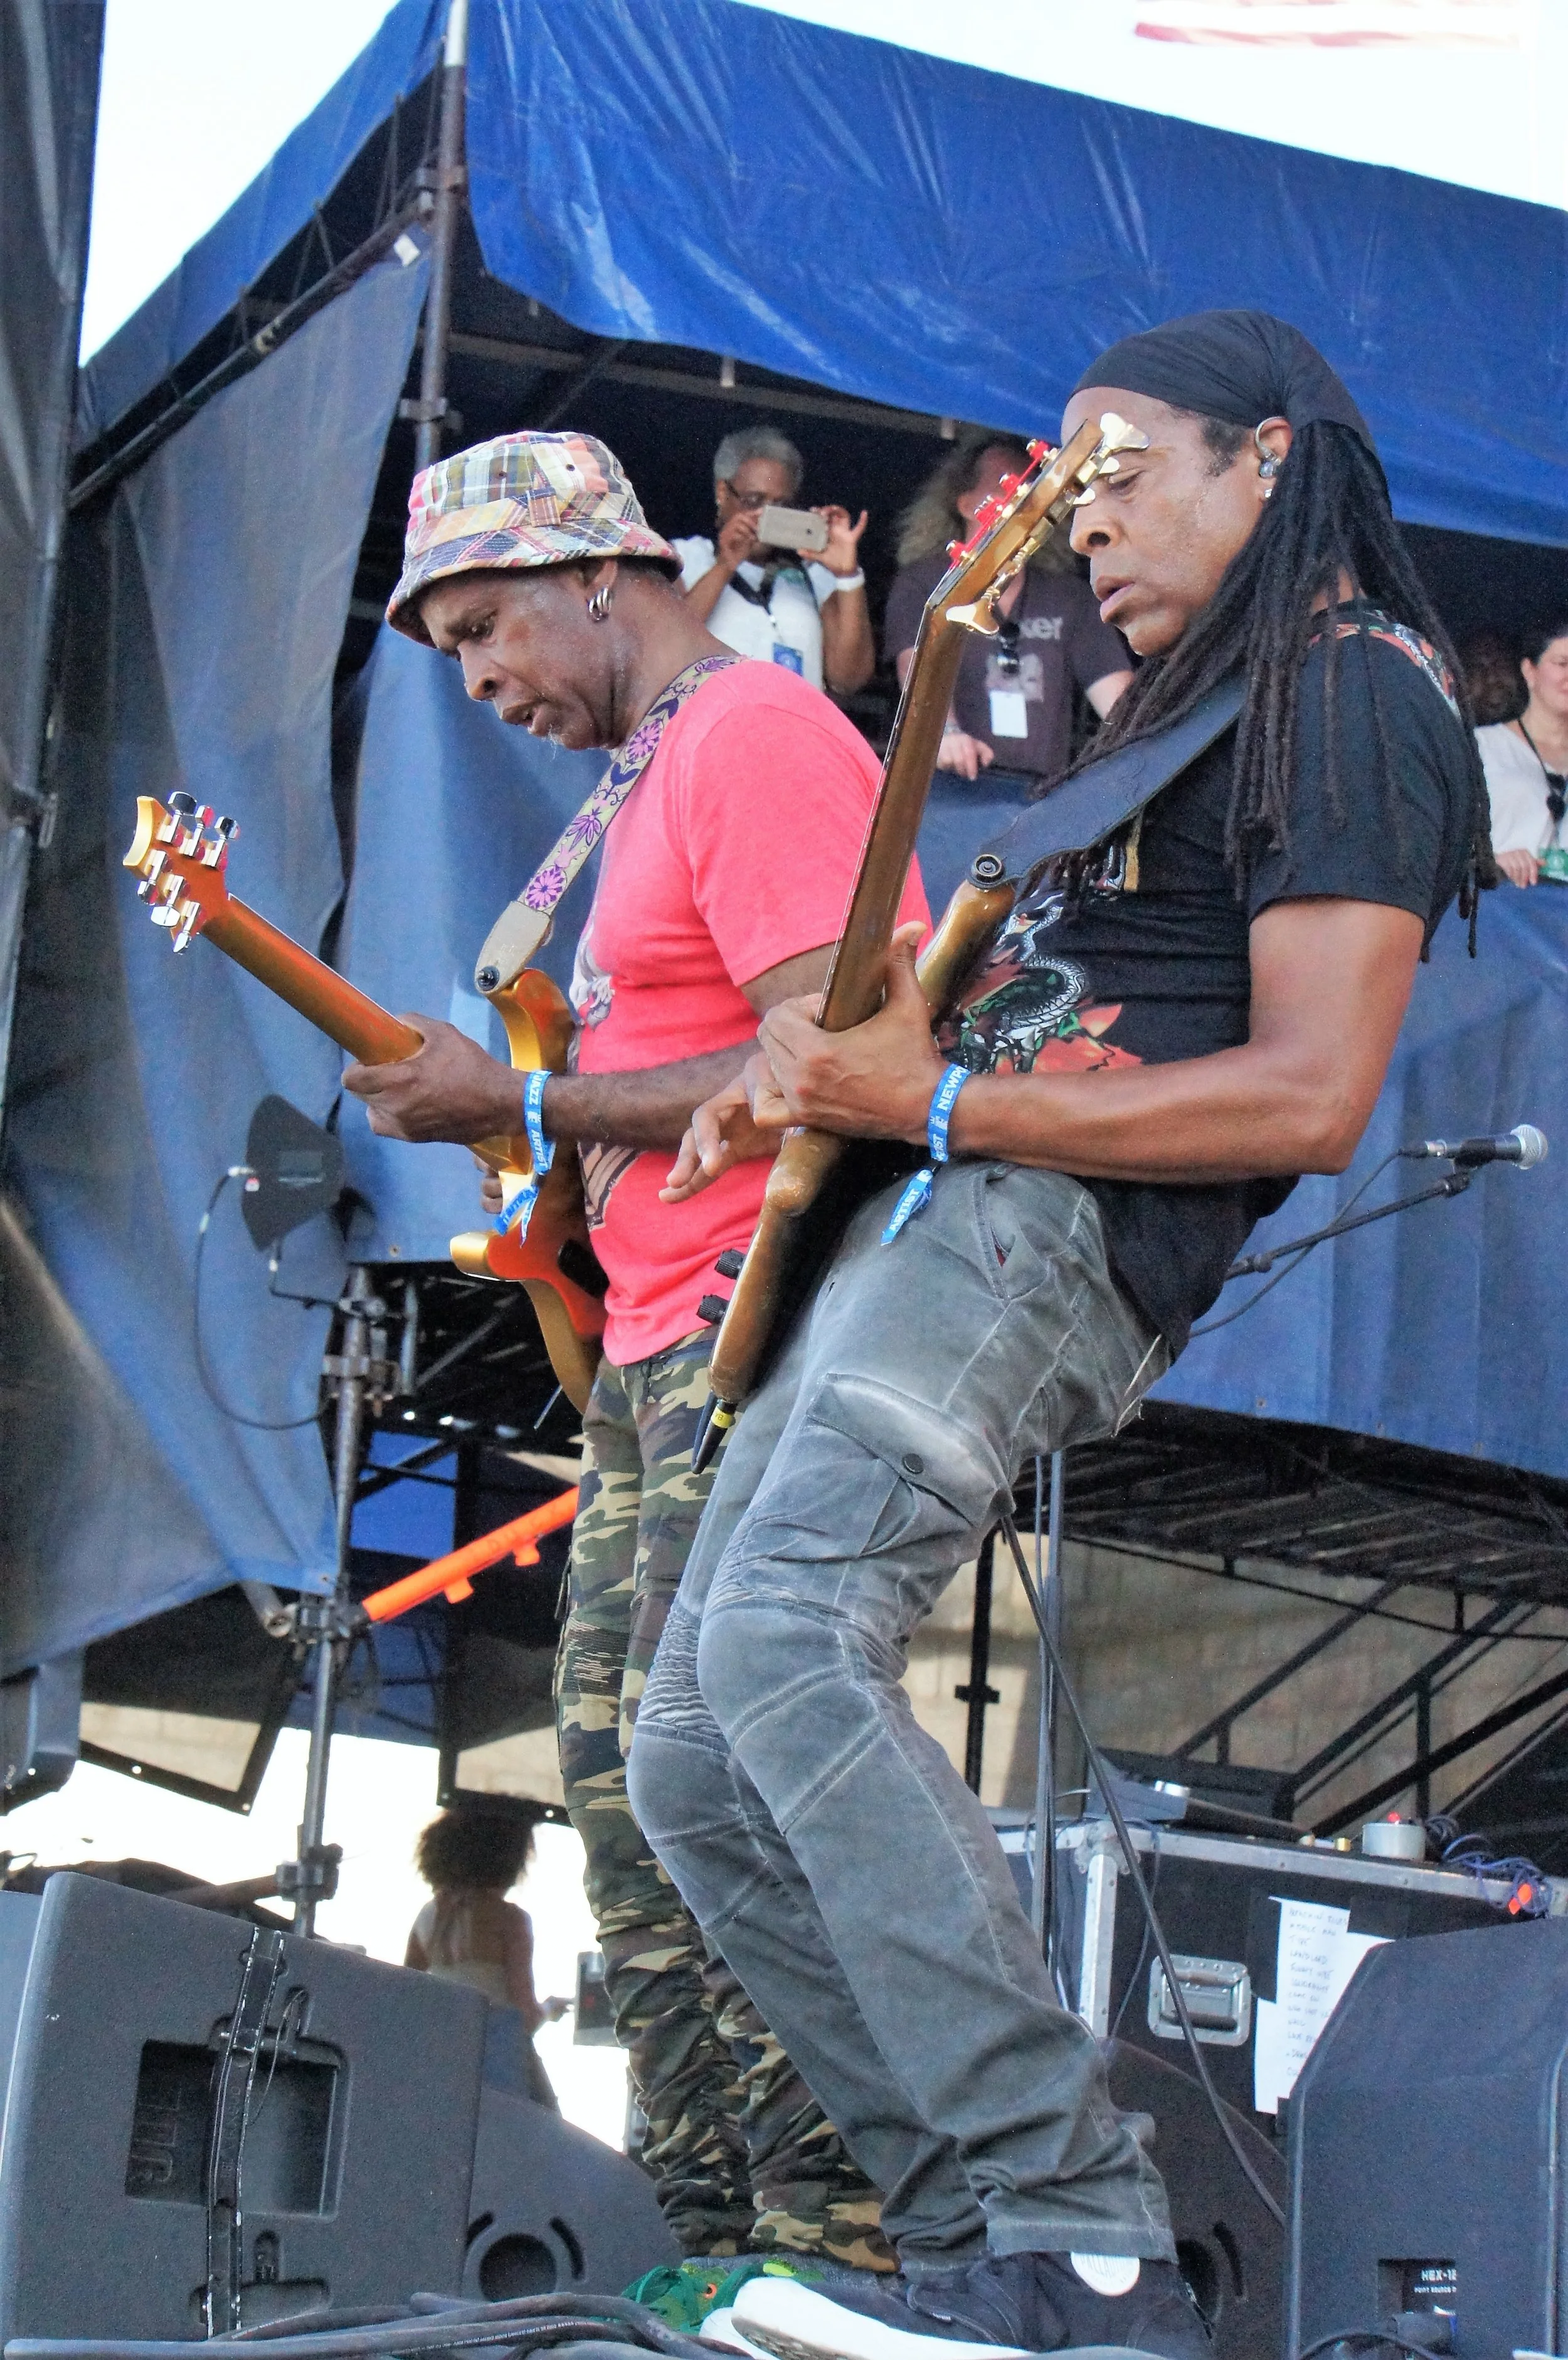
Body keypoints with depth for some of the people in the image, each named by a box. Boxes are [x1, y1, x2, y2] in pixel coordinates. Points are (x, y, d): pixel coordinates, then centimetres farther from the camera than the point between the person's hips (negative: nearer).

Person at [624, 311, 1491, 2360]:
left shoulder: (1355, 689, -4)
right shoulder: (1193, 710, 29)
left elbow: (1310, 1101, -15)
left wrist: (940, 1105, -16)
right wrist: (821, 1072, 11)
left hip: (1060, 1224, -11)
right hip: (938, 1220, 11)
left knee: (783, 1642, -31)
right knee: (698, 1764, 2)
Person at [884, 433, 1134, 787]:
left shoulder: (1070, 597, 18)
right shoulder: (922, 583, 9)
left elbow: (1116, 694, 7)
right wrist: (944, 732, -30)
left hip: (1044, 794, 3)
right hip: (951, 786, -3)